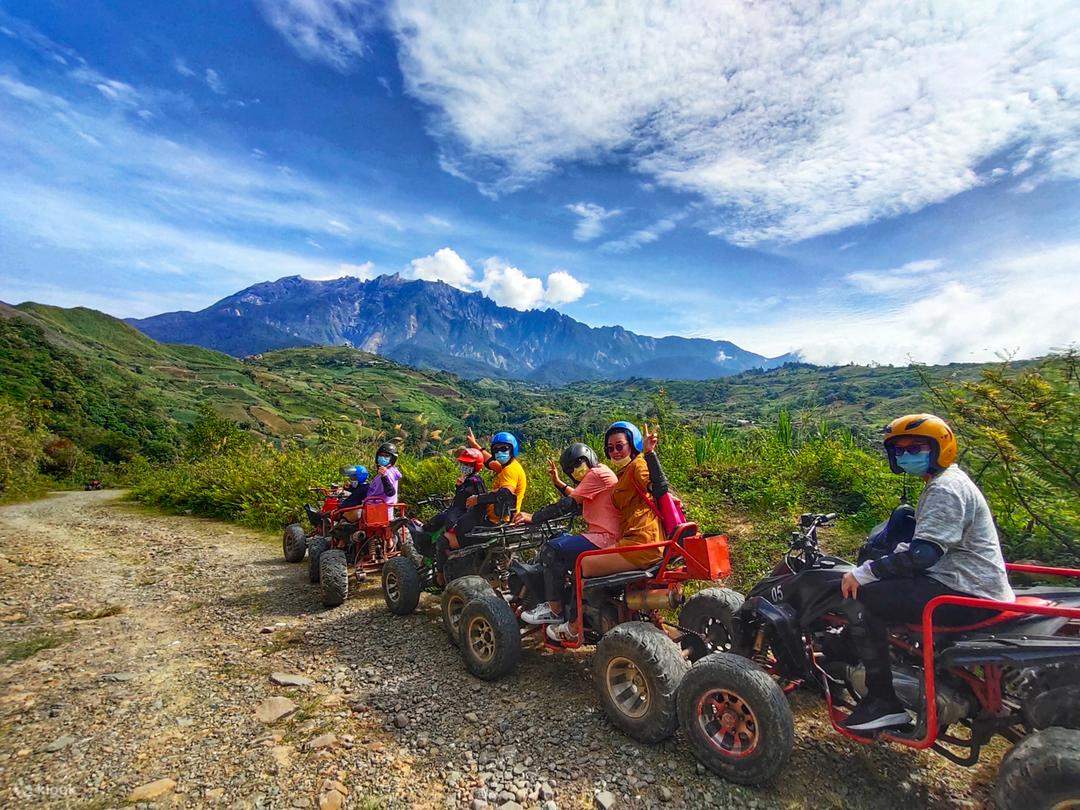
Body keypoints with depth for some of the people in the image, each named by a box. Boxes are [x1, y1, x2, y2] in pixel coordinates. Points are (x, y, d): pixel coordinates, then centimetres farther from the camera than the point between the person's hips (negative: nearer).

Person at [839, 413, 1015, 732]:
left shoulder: (946, 489, -16)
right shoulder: (944, 482, 17)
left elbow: (923, 553, -26)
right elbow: (925, 543, 24)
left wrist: (862, 573, -21)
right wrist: (868, 568, 15)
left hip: (969, 597, -11)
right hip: (973, 585, 11)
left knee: (859, 597, -19)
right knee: (874, 582, 20)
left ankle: (884, 701, -11)